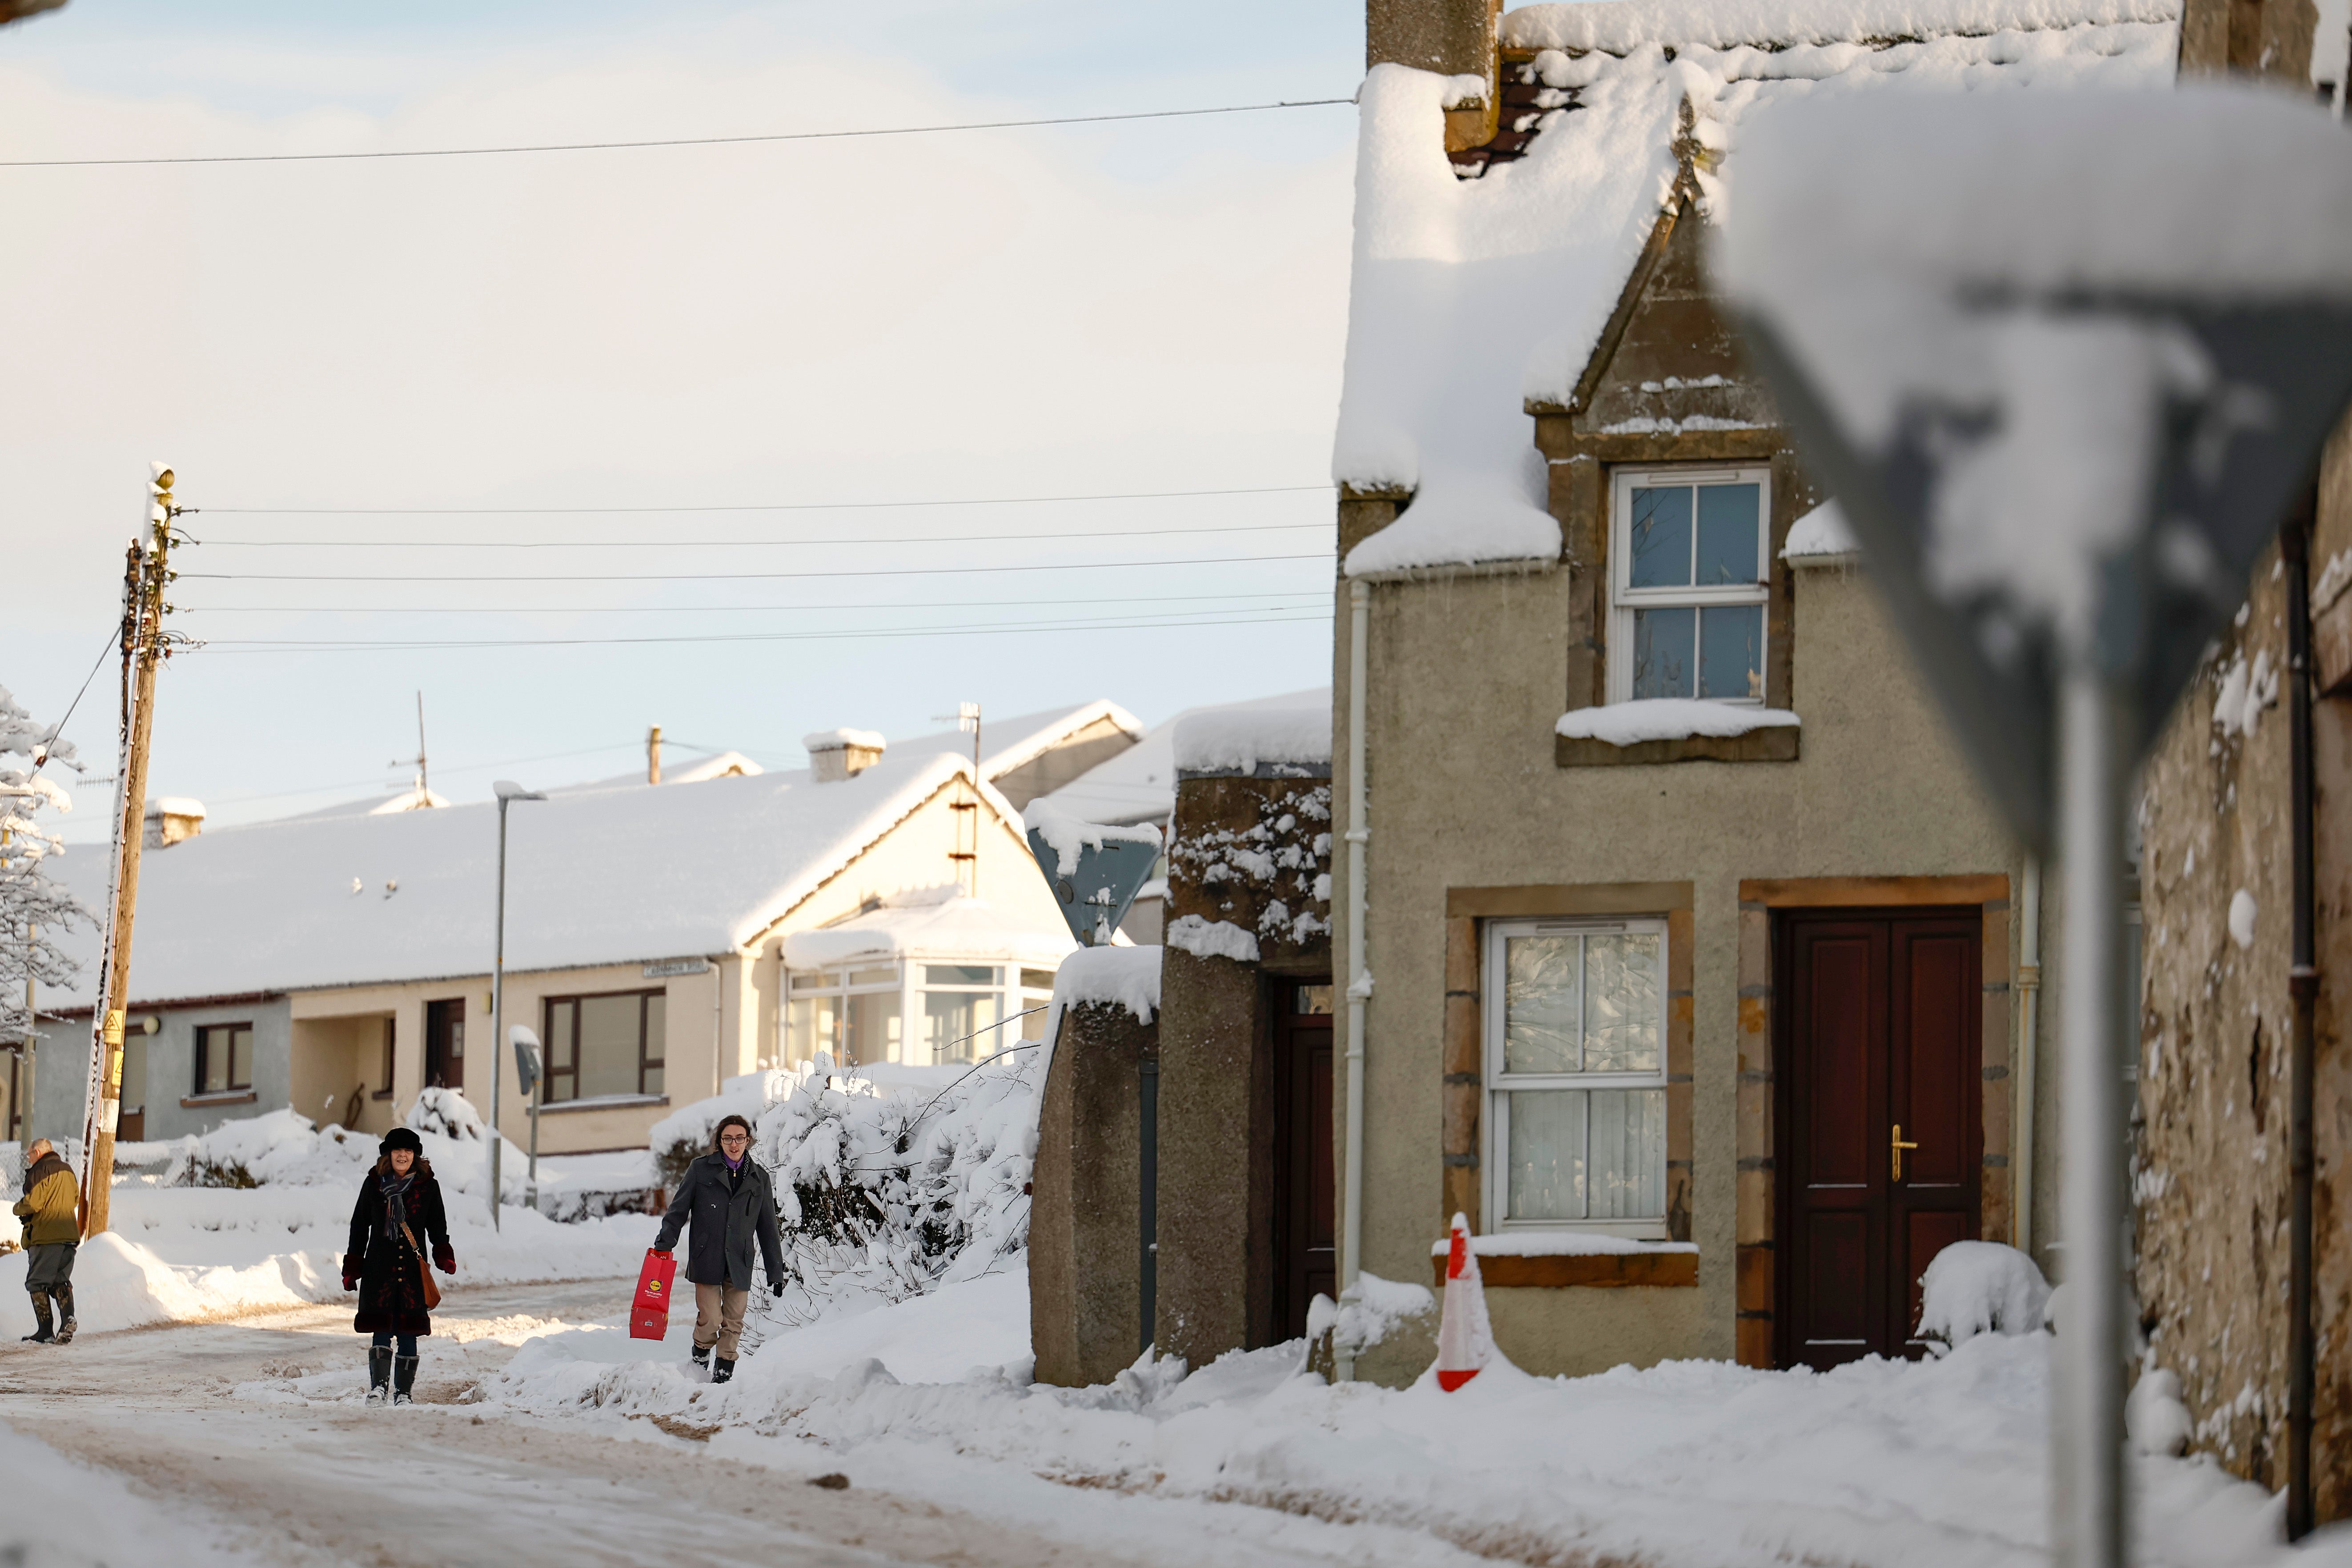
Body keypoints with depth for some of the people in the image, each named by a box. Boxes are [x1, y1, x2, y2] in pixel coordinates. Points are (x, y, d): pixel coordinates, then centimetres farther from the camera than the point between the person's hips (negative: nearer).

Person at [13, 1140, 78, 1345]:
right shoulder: (68, 1170, 16)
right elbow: (75, 1199, 22)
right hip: (69, 1234, 7)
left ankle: (46, 1331, -6)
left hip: (45, 1234, -7)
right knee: (61, 1281, 12)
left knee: (38, 1282, -1)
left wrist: (18, 1209, 5)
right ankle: (68, 1318, -11)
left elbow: (32, 1202, -15)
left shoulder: (40, 1171, -9)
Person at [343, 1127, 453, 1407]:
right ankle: (378, 1386, -12)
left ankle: (403, 1392, 8)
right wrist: (352, 1269, 8)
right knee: (382, 1330, -9)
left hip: (413, 1268, 0)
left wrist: (444, 1257, -7)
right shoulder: (373, 1184, 8)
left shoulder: (428, 1187, 7)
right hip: (379, 1267, 0)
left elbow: (437, 1227, 11)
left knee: (408, 1331, 2)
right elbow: (359, 1227, 12)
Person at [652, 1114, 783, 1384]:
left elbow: (768, 1228, 14)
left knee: (733, 1323, 1)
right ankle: (701, 1353, 19)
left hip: (739, 1264, 2)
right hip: (706, 1258, -2)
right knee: (711, 1319, -9)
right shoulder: (701, 1170, 4)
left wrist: (776, 1271, 13)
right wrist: (666, 1240, -10)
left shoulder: (760, 1178, 11)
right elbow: (679, 1209, 6)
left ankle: (724, 1372, 13)